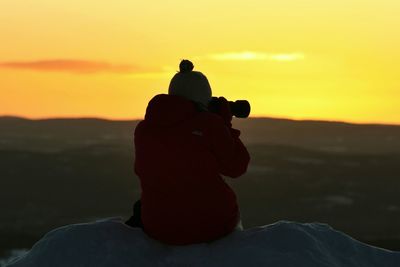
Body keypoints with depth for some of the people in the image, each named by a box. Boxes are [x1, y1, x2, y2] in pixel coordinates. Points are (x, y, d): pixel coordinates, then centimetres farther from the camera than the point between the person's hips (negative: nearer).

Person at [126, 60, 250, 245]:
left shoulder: (143, 129, -4)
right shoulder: (210, 124, -15)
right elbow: (236, 167, -5)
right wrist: (226, 124, 4)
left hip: (159, 227, 3)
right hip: (212, 224, -3)